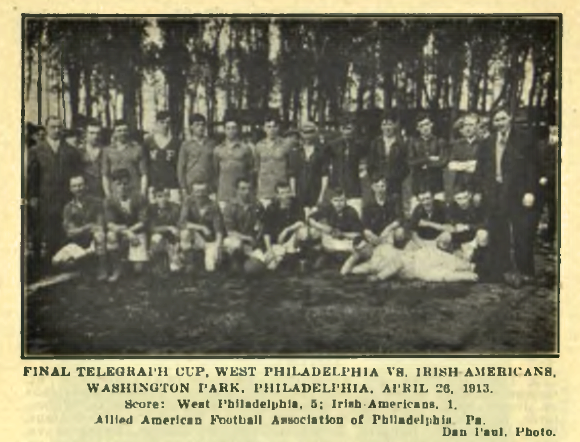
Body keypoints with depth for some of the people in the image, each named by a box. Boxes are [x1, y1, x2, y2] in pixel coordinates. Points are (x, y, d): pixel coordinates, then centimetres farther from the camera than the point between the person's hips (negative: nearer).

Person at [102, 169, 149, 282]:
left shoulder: (139, 199, -13)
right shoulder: (109, 201, -11)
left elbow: (142, 222, -10)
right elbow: (110, 224, -15)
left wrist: (129, 230, -25)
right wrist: (127, 233, -31)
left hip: (137, 231, -1)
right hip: (119, 231, 1)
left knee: (138, 268, -18)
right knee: (111, 236, -37)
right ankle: (117, 268, -14)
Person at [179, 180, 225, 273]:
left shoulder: (213, 206, -16)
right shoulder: (188, 202, -13)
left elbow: (219, 230, -17)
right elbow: (182, 223, -24)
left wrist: (217, 247, -30)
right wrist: (201, 228, -28)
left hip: (211, 240, -1)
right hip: (196, 238, 1)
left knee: (211, 268, -19)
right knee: (185, 232, -32)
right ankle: (189, 264, -12)